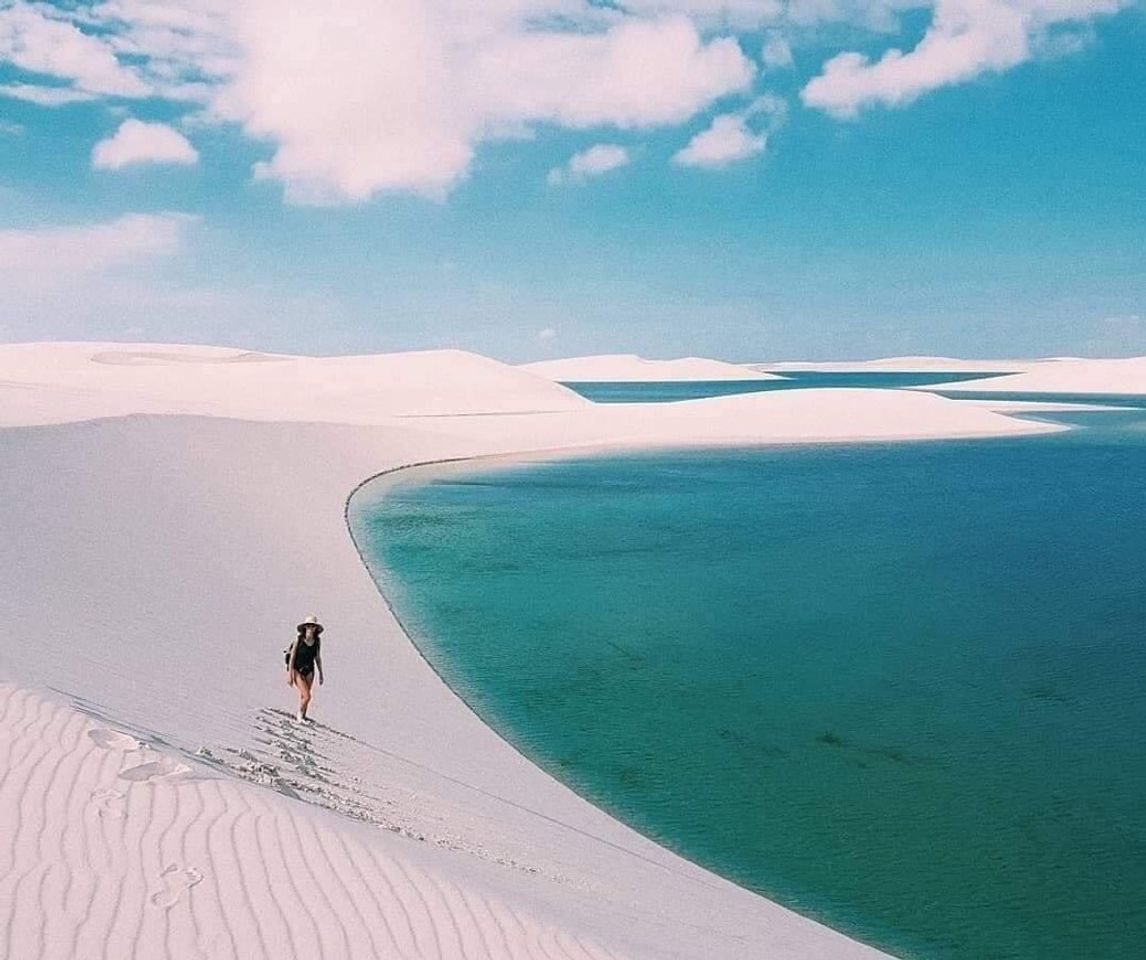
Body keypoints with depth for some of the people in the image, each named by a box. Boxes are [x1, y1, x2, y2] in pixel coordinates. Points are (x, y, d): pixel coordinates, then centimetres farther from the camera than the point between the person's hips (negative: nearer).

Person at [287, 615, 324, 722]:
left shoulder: (317, 640, -6)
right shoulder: (299, 639, -17)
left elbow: (318, 658, 5)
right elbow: (292, 657, -12)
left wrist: (321, 674, 9)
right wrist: (290, 674, -12)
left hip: (309, 671, 4)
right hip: (297, 670, -4)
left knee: (303, 696, 11)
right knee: (307, 696, -13)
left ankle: (302, 717, 29)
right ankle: (300, 713, 15)